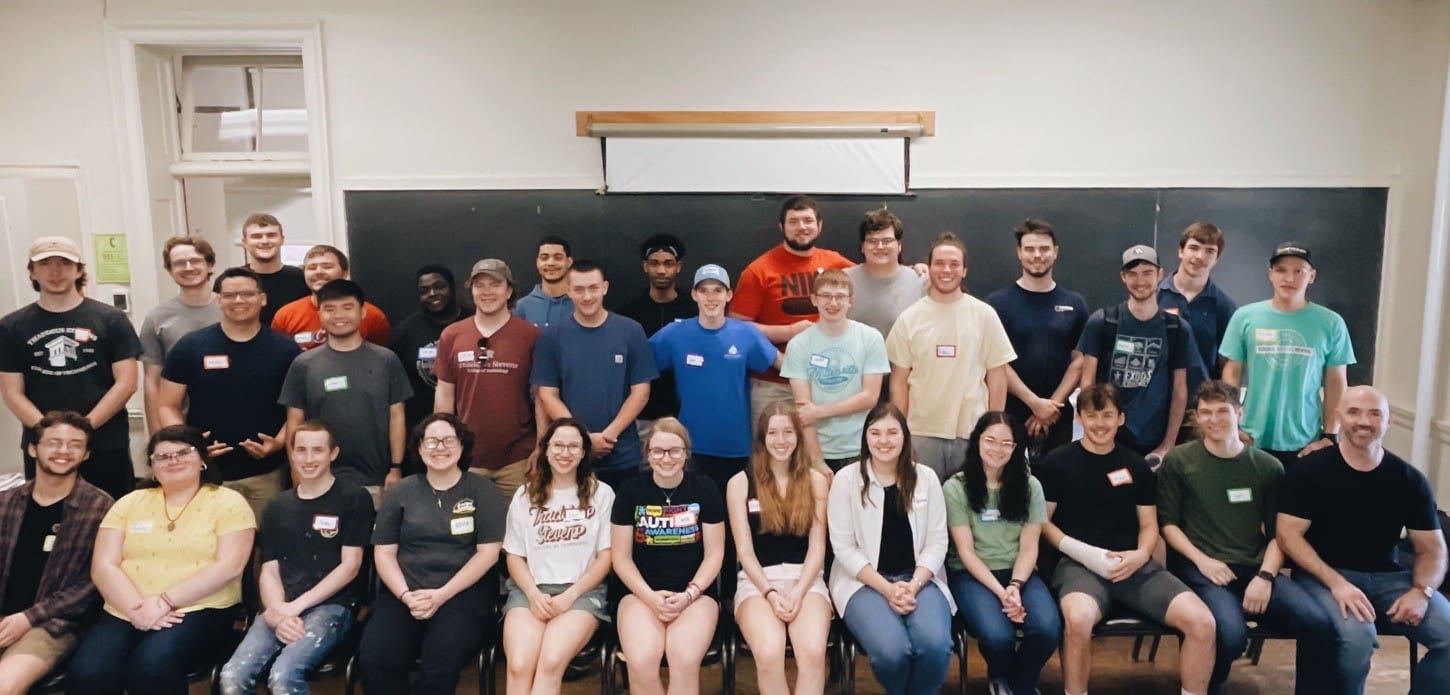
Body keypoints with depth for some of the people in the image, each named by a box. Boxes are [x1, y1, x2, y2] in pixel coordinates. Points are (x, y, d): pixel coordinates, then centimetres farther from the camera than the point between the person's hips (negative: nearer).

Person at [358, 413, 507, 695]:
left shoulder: (482, 490, 6)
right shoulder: (401, 492, 13)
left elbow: (488, 552, -1)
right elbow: (384, 552, 10)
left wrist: (442, 595, -10)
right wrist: (406, 595, -8)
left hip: (464, 591, -2)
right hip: (404, 592, 2)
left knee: (441, 660, -31)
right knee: (374, 659, -25)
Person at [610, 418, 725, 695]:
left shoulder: (705, 489, 3)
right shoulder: (630, 490, 3)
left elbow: (714, 554, 3)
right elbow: (621, 557, 4)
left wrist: (688, 595, -11)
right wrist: (650, 597, -11)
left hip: (695, 591, 0)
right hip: (640, 591, 0)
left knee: (686, 661, -29)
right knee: (641, 662, -28)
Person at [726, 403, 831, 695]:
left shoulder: (816, 481, 9)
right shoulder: (740, 483, 5)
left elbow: (817, 546, 5)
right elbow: (745, 550, 2)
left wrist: (799, 591, -11)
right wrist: (771, 593, -12)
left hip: (806, 578, 1)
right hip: (757, 580, -1)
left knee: (813, 652, -30)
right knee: (769, 654, -31)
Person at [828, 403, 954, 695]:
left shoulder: (926, 477, 5)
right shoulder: (846, 479, -3)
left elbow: (937, 542, 3)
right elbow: (844, 547, -6)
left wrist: (914, 584, -13)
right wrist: (887, 589, -15)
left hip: (919, 578, 2)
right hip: (864, 581, -2)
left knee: (935, 645, -29)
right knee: (891, 650, -29)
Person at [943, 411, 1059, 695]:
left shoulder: (1029, 486, 4)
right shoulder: (955, 487, -5)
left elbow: (1029, 548, 0)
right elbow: (966, 552, -8)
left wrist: (1015, 586, -18)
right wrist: (1000, 592, -19)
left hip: (1018, 572, 3)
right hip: (971, 574, -3)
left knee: (1048, 630, -27)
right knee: (997, 636, -30)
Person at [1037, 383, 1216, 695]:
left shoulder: (1136, 465, 14)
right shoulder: (1057, 462, 2)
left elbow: (1149, 525, 17)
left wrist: (1141, 555, -5)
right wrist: (1083, 552, -12)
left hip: (1133, 565, 4)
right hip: (1079, 564, -4)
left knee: (1202, 621, -18)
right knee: (1078, 619, -37)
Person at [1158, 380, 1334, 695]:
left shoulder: (1268, 467, 12)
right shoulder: (1178, 460, 5)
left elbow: (1278, 533, 12)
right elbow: (1168, 523, 6)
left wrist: (1265, 575, -6)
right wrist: (1202, 560, -9)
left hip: (1255, 568, 3)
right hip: (1200, 567, -3)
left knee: (1318, 623, -25)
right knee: (1232, 634, -32)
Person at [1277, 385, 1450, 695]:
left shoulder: (1409, 479, 5)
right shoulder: (1310, 470, -6)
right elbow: (1289, 535, -10)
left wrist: (1421, 591, -13)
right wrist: (1336, 582, -22)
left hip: (1389, 577, 4)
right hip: (1324, 575, -4)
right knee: (1356, 634, -33)